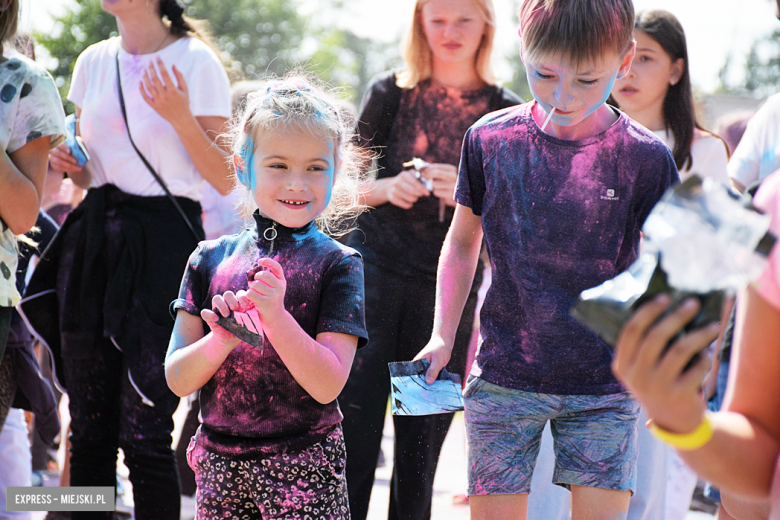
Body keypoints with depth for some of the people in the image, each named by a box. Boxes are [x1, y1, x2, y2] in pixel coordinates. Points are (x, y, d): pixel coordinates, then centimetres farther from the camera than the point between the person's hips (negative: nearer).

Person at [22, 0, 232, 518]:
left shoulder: (194, 61, -5)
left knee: (144, 432, -7)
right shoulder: (94, 61, 13)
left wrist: (180, 117, -17)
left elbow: (226, 181, -5)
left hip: (163, 242, -6)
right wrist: (70, 163, 1)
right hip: (94, 239, 6)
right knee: (88, 425, 8)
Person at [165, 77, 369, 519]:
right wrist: (222, 339, -18)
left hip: (303, 466, -3)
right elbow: (178, 380, 0)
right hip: (219, 462, 3)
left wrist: (275, 315, -24)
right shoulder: (211, 259, 5)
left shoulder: (338, 264, -3)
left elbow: (328, 386, -13)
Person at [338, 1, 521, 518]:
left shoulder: (505, 113, 4)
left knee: (422, 441, 5)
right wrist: (388, 188, -11)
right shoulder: (389, 93, 6)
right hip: (375, 269, 0)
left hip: (450, 286, 0)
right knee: (354, 424, -6)